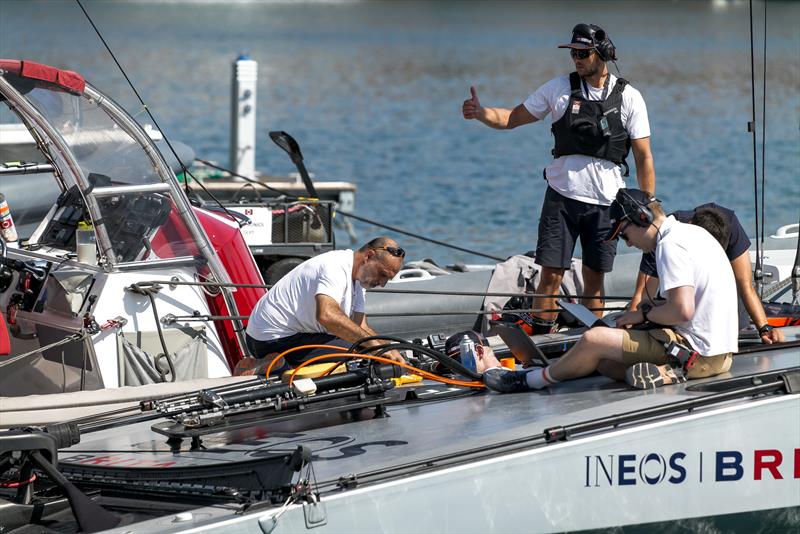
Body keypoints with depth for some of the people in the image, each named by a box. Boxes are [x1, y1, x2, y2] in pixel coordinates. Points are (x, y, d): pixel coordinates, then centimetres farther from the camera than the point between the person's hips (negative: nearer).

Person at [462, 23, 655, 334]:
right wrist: (480, 113, -15)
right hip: (562, 196, 0)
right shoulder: (559, 88, 3)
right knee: (551, 275, -5)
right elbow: (512, 118, 5)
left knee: (595, 279, 6)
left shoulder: (629, 98, 0)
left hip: (605, 202, 0)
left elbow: (643, 157, 2)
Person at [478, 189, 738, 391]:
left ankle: (526, 380, 8)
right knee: (603, 362, 14)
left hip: (698, 353, -10)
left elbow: (683, 310, -24)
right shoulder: (692, 232, 16)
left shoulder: (671, 245, -15)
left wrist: (644, 313, -6)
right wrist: (652, 310, 12)